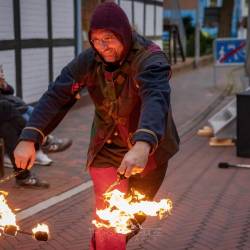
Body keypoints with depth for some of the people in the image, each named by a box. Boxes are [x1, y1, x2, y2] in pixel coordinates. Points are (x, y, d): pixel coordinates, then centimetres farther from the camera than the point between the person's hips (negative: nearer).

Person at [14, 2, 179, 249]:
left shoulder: (150, 59, -25)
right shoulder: (88, 61, -12)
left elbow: (156, 99, -43)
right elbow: (56, 96, -19)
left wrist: (143, 145, -61)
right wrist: (29, 138, -33)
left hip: (150, 151, -1)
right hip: (107, 151, 1)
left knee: (134, 217, 19)